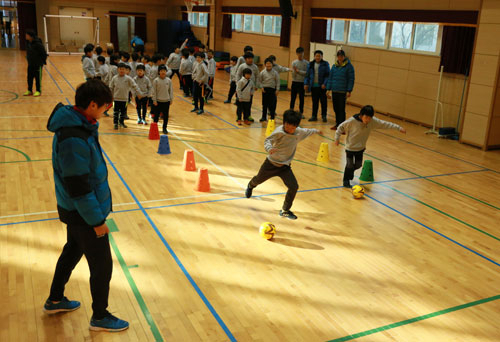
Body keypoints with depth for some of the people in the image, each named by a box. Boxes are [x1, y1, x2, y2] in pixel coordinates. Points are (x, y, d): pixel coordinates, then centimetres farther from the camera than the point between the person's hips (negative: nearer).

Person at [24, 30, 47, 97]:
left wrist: (43, 62, -9)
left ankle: (38, 91, 11)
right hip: (30, 64, 8)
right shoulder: (28, 43, 4)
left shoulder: (37, 44, -19)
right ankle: (30, 91, 22)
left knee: (38, 78, 1)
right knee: (29, 77, 12)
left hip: (38, 64, -8)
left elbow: (44, 53, -14)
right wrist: (29, 59, 16)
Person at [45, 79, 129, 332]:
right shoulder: (74, 140, -31)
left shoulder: (80, 124, -1)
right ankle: (100, 317, 27)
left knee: (72, 251, 28)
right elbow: (78, 187, -26)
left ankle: (55, 300, 48)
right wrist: (96, 220, -19)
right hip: (83, 214, -10)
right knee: (102, 266, 6)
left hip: (75, 210, 10)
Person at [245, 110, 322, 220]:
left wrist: (316, 131, 34)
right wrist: (269, 148, -48)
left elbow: (306, 131, 19)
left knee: (294, 186, -13)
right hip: (271, 163, -3)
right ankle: (250, 186, 60)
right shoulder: (279, 132, -23)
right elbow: (268, 140, -26)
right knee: (258, 180, 20)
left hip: (285, 166, 4)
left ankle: (285, 211, 4)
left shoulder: (299, 132, -3)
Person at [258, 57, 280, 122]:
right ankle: (264, 117, 19)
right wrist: (262, 87, -6)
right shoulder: (262, 72, 1)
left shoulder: (275, 73, -1)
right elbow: (260, 81, 7)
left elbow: (277, 82, 2)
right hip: (265, 89, 1)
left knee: (272, 104, -2)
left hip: (272, 89, -1)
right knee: (264, 104, 8)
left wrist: (277, 89, -4)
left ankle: (272, 117, 7)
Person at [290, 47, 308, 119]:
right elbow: (293, 74, -2)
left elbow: (307, 73, -9)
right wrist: (294, 71, -22)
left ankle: (301, 113, 12)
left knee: (301, 98, 5)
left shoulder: (306, 63, 0)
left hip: (302, 83, -1)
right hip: (295, 82, 1)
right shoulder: (294, 62, 3)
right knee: (293, 98, 4)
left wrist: (299, 71, -14)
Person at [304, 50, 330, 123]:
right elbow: (308, 75, 11)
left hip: (322, 86, -3)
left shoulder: (325, 64, -2)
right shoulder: (311, 64, 8)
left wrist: (325, 84, -17)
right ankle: (314, 116, 17)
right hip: (314, 86, 3)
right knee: (314, 101, 9)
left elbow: (327, 75, -7)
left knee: (323, 101, 2)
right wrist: (306, 83, 2)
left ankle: (324, 116, 11)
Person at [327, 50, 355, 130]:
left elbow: (351, 79, -6)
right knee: (336, 108, 10)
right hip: (334, 91, 5)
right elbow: (330, 78, 14)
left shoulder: (349, 66, -4)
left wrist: (349, 91, -12)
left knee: (341, 109, -4)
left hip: (343, 92, -5)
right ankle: (337, 124, 22)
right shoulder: (334, 66, 10)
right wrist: (328, 89, 7)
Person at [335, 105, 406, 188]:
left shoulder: (373, 121, -14)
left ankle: (350, 171, 46)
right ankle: (346, 180, 21)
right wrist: (337, 138, -11)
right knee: (350, 165, -1)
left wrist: (399, 128, -9)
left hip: (361, 148, 5)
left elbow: (385, 124, -9)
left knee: (358, 165, 15)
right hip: (350, 147, -4)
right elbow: (340, 127, -13)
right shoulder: (352, 121, -25)